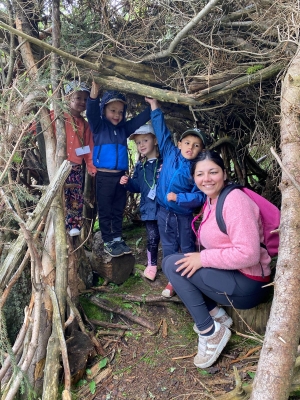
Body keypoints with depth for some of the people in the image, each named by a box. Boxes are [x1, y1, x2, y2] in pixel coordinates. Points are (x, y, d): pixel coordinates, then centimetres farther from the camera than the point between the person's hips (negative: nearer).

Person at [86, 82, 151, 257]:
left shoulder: (124, 128, 12)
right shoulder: (99, 127, 1)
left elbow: (142, 118, 11)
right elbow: (91, 112, -16)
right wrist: (94, 93, -32)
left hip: (121, 176, 4)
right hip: (104, 176, -4)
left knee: (118, 211, 13)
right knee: (105, 211, 4)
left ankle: (118, 239, 26)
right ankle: (108, 242, 15)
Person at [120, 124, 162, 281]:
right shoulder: (140, 166, 10)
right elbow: (137, 186, 15)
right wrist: (127, 182, -3)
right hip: (149, 208, 4)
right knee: (152, 237, 8)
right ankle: (152, 265, 28)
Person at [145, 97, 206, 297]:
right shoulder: (170, 154, -2)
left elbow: (200, 196, -16)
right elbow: (162, 131, 3)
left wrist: (178, 197, -25)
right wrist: (155, 106, 4)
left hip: (184, 216, -3)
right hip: (164, 212, 4)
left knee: (187, 250, 13)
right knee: (169, 249, 14)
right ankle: (172, 280, 29)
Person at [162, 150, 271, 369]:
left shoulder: (235, 199, -20)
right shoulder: (211, 201, 8)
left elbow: (248, 254, -27)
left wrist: (203, 259, -22)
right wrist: (200, 258, -2)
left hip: (247, 284, -9)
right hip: (229, 275, 9)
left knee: (173, 264, -14)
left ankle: (211, 332, -6)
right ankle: (218, 315, 8)